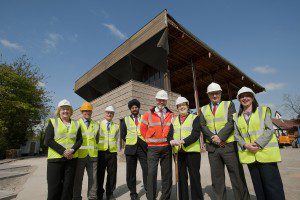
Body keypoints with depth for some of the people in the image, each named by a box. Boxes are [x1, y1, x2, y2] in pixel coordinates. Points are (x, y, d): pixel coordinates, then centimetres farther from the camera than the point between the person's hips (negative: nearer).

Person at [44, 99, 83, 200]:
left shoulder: (75, 124, 10)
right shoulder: (53, 122, 2)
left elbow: (80, 140, 6)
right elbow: (48, 140, -6)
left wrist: (72, 150, -13)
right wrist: (63, 151, -15)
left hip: (71, 158, 3)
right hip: (55, 158, -2)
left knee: (68, 185, 9)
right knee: (54, 186, 2)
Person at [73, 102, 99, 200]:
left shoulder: (95, 124, 11)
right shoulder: (77, 123, 3)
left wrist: (94, 150, 10)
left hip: (93, 155, 2)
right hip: (80, 155, -2)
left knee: (93, 178, 8)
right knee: (78, 178, 9)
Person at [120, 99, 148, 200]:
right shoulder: (125, 120, 9)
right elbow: (123, 135, 9)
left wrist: (146, 141, -3)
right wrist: (130, 141, 6)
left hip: (143, 147, 0)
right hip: (131, 148, 1)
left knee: (147, 170, -1)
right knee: (131, 172, 9)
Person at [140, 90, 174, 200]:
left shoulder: (171, 115, 5)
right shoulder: (148, 114, -1)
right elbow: (143, 129, 5)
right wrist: (149, 140, 3)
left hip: (167, 147, 3)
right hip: (153, 147, -2)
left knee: (167, 173, 11)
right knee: (152, 172, -5)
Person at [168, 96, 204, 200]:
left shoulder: (195, 118, 3)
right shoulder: (174, 120, 15)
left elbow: (196, 134, -11)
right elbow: (170, 134, 5)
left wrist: (183, 141, -24)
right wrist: (171, 141, -18)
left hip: (192, 151, -4)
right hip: (178, 152, 4)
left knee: (194, 177, 5)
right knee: (181, 177, 14)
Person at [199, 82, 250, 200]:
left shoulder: (229, 104, 6)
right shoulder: (203, 109, 12)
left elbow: (231, 122, -6)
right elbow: (203, 126, 2)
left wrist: (220, 136, -15)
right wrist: (213, 138, -12)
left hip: (228, 145, -2)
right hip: (212, 147, 3)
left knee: (237, 176, 4)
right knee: (216, 177, 11)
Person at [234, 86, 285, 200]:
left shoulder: (263, 110, 3)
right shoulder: (237, 116, 10)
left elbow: (270, 130, -5)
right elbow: (236, 134, 8)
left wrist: (258, 144, -16)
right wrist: (245, 145, -9)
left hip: (266, 152, -3)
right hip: (249, 155, 3)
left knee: (272, 184, 0)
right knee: (258, 185, 11)